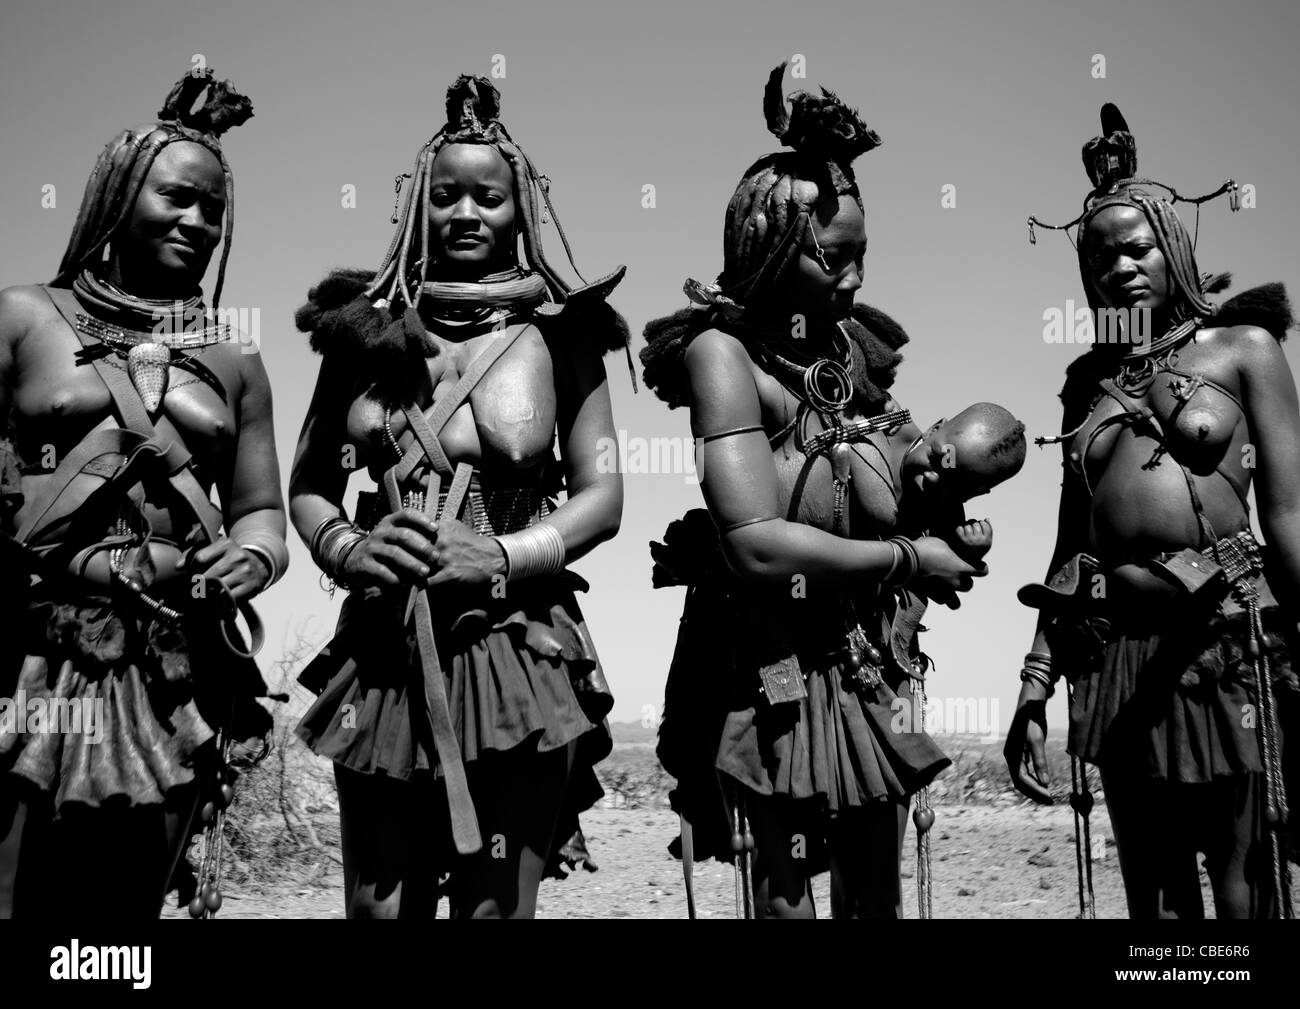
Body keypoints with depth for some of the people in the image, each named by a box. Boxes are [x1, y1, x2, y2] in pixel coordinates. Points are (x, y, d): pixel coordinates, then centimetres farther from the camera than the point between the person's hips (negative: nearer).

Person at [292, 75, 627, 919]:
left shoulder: (558, 332, 2)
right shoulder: (369, 324, 7)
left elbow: (603, 495, 2)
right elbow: (310, 485, 13)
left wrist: (500, 557, -12)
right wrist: (347, 549, -7)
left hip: (517, 653, -2)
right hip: (386, 653, 2)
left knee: (497, 906, 5)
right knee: (378, 904, 9)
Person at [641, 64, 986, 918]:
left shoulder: (852, 343, 6)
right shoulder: (724, 351, -15)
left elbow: (890, 509, 8)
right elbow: (757, 545, -25)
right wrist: (908, 558, -16)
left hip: (867, 665, 6)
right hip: (775, 674, -6)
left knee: (877, 894, 16)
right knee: (786, 898, 6)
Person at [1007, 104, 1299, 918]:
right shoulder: (1090, 378, 14)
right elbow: (1071, 544, 12)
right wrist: (1035, 689, 8)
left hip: (1226, 635, -4)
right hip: (1116, 646, 4)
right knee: (1152, 891, 11)